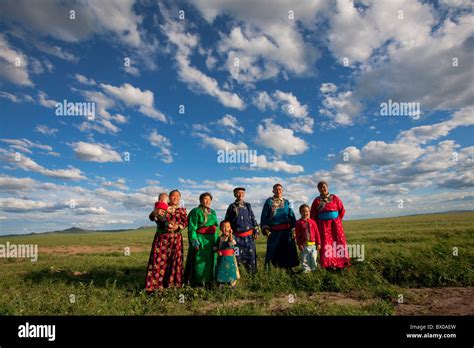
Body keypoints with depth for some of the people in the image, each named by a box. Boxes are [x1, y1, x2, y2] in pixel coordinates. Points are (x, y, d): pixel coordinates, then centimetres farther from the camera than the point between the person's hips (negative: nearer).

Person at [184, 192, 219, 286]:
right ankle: (198, 281, 11)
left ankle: (208, 280, 22)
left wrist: (217, 240, 13)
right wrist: (194, 240, -20)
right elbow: (192, 228, -12)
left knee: (210, 260, 10)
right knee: (199, 261, -2)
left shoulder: (213, 212, 14)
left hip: (211, 240, 6)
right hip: (200, 240, -6)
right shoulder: (196, 212, -6)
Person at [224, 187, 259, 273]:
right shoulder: (232, 207, 3)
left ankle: (253, 273, 19)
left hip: (249, 236, 2)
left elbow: (253, 219, 13)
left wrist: (256, 231, 7)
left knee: (251, 255, 5)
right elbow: (227, 221, 6)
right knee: (237, 256, -1)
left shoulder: (248, 205, 10)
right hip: (237, 237, -2)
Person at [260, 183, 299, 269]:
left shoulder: (286, 202, 11)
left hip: (286, 230, 2)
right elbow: (264, 216, 1)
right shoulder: (269, 201, 5)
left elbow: (292, 216, 10)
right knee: (272, 250, -1)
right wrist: (265, 229, -8)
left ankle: (288, 268, 20)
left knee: (287, 250, 7)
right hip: (273, 231, -2)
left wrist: (293, 230, 3)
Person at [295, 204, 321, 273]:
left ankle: (314, 269, 25)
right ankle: (306, 270, 20)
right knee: (304, 259, 6)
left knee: (314, 258, 9)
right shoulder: (299, 222, -3)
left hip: (313, 244, 1)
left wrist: (318, 243, 4)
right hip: (304, 245, -1)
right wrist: (299, 244, -6)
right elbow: (297, 235, -2)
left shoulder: (312, 222, 1)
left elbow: (317, 233, 4)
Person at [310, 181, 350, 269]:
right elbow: (313, 215, 6)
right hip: (323, 225, 0)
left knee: (339, 241, -1)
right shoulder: (317, 200, 3)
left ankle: (341, 262, 10)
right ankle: (328, 264, 3)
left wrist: (337, 221, 6)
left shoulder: (334, 198, 4)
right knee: (325, 242, -2)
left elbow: (342, 210, 7)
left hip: (335, 223, 1)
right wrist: (318, 224, 3)